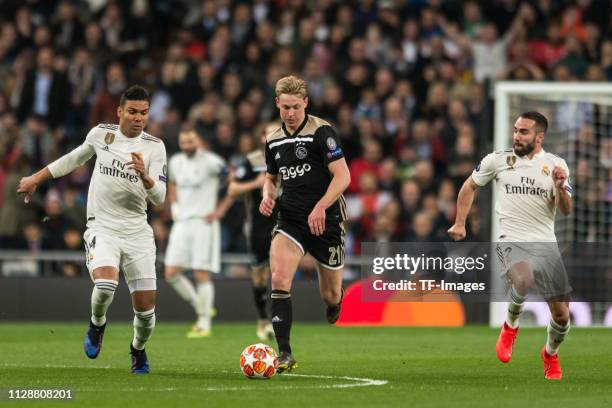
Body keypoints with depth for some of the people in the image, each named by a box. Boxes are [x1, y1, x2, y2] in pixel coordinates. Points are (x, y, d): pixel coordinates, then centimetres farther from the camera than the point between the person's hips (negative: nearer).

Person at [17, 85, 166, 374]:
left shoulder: (154, 147, -1)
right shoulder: (101, 134, 3)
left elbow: (159, 198, -6)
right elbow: (75, 158, 23)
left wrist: (145, 176, -27)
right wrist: (36, 179, 29)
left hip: (137, 231, 1)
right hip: (102, 228, -1)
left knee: (146, 309, -3)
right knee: (106, 283, -30)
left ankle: (138, 349, 30)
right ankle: (97, 324, 3)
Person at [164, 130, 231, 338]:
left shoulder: (210, 162, -10)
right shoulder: (176, 162, 10)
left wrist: (220, 210, -9)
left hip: (203, 223, -6)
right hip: (182, 223, 6)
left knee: (202, 274, -7)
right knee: (171, 273, -1)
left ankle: (204, 324, 2)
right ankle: (201, 308, 16)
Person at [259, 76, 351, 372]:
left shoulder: (321, 132, -9)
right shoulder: (273, 140, 9)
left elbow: (343, 176, -14)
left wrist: (320, 207, -25)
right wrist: (268, 196, 2)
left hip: (325, 222, -3)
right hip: (290, 220, 4)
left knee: (330, 297, 7)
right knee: (279, 279, -21)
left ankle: (334, 299, 48)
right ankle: (285, 355, -21)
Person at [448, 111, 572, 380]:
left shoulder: (556, 165, 3)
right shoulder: (498, 160, 2)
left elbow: (565, 210, -1)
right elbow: (470, 186, 17)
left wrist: (560, 187, -20)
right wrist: (460, 223, 14)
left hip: (546, 244, 2)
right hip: (511, 240, -2)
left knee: (561, 315, 0)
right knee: (524, 279, -37)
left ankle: (551, 355, 34)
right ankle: (510, 325, -6)